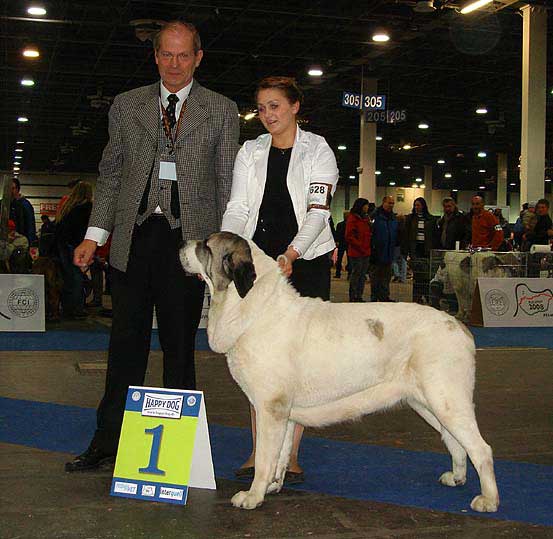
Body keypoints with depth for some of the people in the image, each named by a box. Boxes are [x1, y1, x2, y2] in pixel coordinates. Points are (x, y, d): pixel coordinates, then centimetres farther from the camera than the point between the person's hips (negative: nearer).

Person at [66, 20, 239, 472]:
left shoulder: (222, 111, 8)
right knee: (126, 342, 5)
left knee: (180, 345, 5)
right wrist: (95, 235, 4)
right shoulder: (127, 105, 13)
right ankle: (108, 441, 13)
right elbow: (111, 174, 13)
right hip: (134, 238, 2)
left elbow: (227, 182, 5)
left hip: (189, 240, -1)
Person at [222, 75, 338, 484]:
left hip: (306, 260, -3)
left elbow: (318, 211, -10)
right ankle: (259, 450, 7)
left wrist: (291, 255, -25)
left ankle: (290, 453, 3)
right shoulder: (251, 151, 10)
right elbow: (238, 209, 4)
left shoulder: (317, 150, -1)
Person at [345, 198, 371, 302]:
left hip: (366, 252, 8)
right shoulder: (352, 218, -7)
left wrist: (368, 248, 10)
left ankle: (359, 297, 17)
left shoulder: (365, 218, 17)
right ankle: (353, 298, 3)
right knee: (356, 274, -3)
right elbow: (349, 236, -12)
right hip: (356, 253, -8)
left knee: (362, 275, 11)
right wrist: (360, 246, -16)